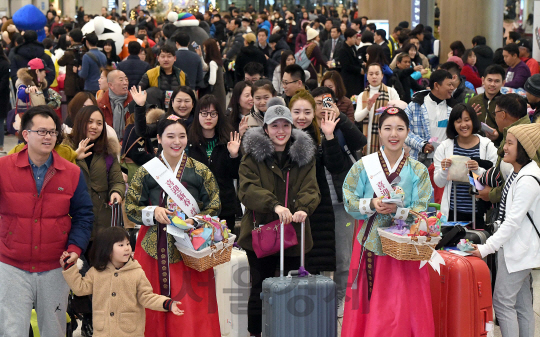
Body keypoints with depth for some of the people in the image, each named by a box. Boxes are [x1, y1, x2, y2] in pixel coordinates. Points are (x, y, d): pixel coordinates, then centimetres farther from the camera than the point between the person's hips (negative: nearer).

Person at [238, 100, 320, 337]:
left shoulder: (304, 155, 8)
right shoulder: (253, 155, 0)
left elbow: (311, 188, -4)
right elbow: (247, 189, -14)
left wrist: (303, 208, -27)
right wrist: (274, 205, -31)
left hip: (294, 232, 2)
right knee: (260, 290, 4)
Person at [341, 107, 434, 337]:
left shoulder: (418, 171, 2)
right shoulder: (363, 166, 2)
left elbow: (421, 212, -3)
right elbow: (349, 202, 1)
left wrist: (397, 210, -20)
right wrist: (371, 204, -16)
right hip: (371, 246, 0)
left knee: (403, 308, 0)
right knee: (370, 308, 1)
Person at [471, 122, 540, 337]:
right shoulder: (516, 171, 9)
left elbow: (513, 221, -24)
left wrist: (487, 248, -25)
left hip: (519, 247, -10)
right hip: (512, 245, 10)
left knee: (502, 301, -7)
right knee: (522, 304, 13)